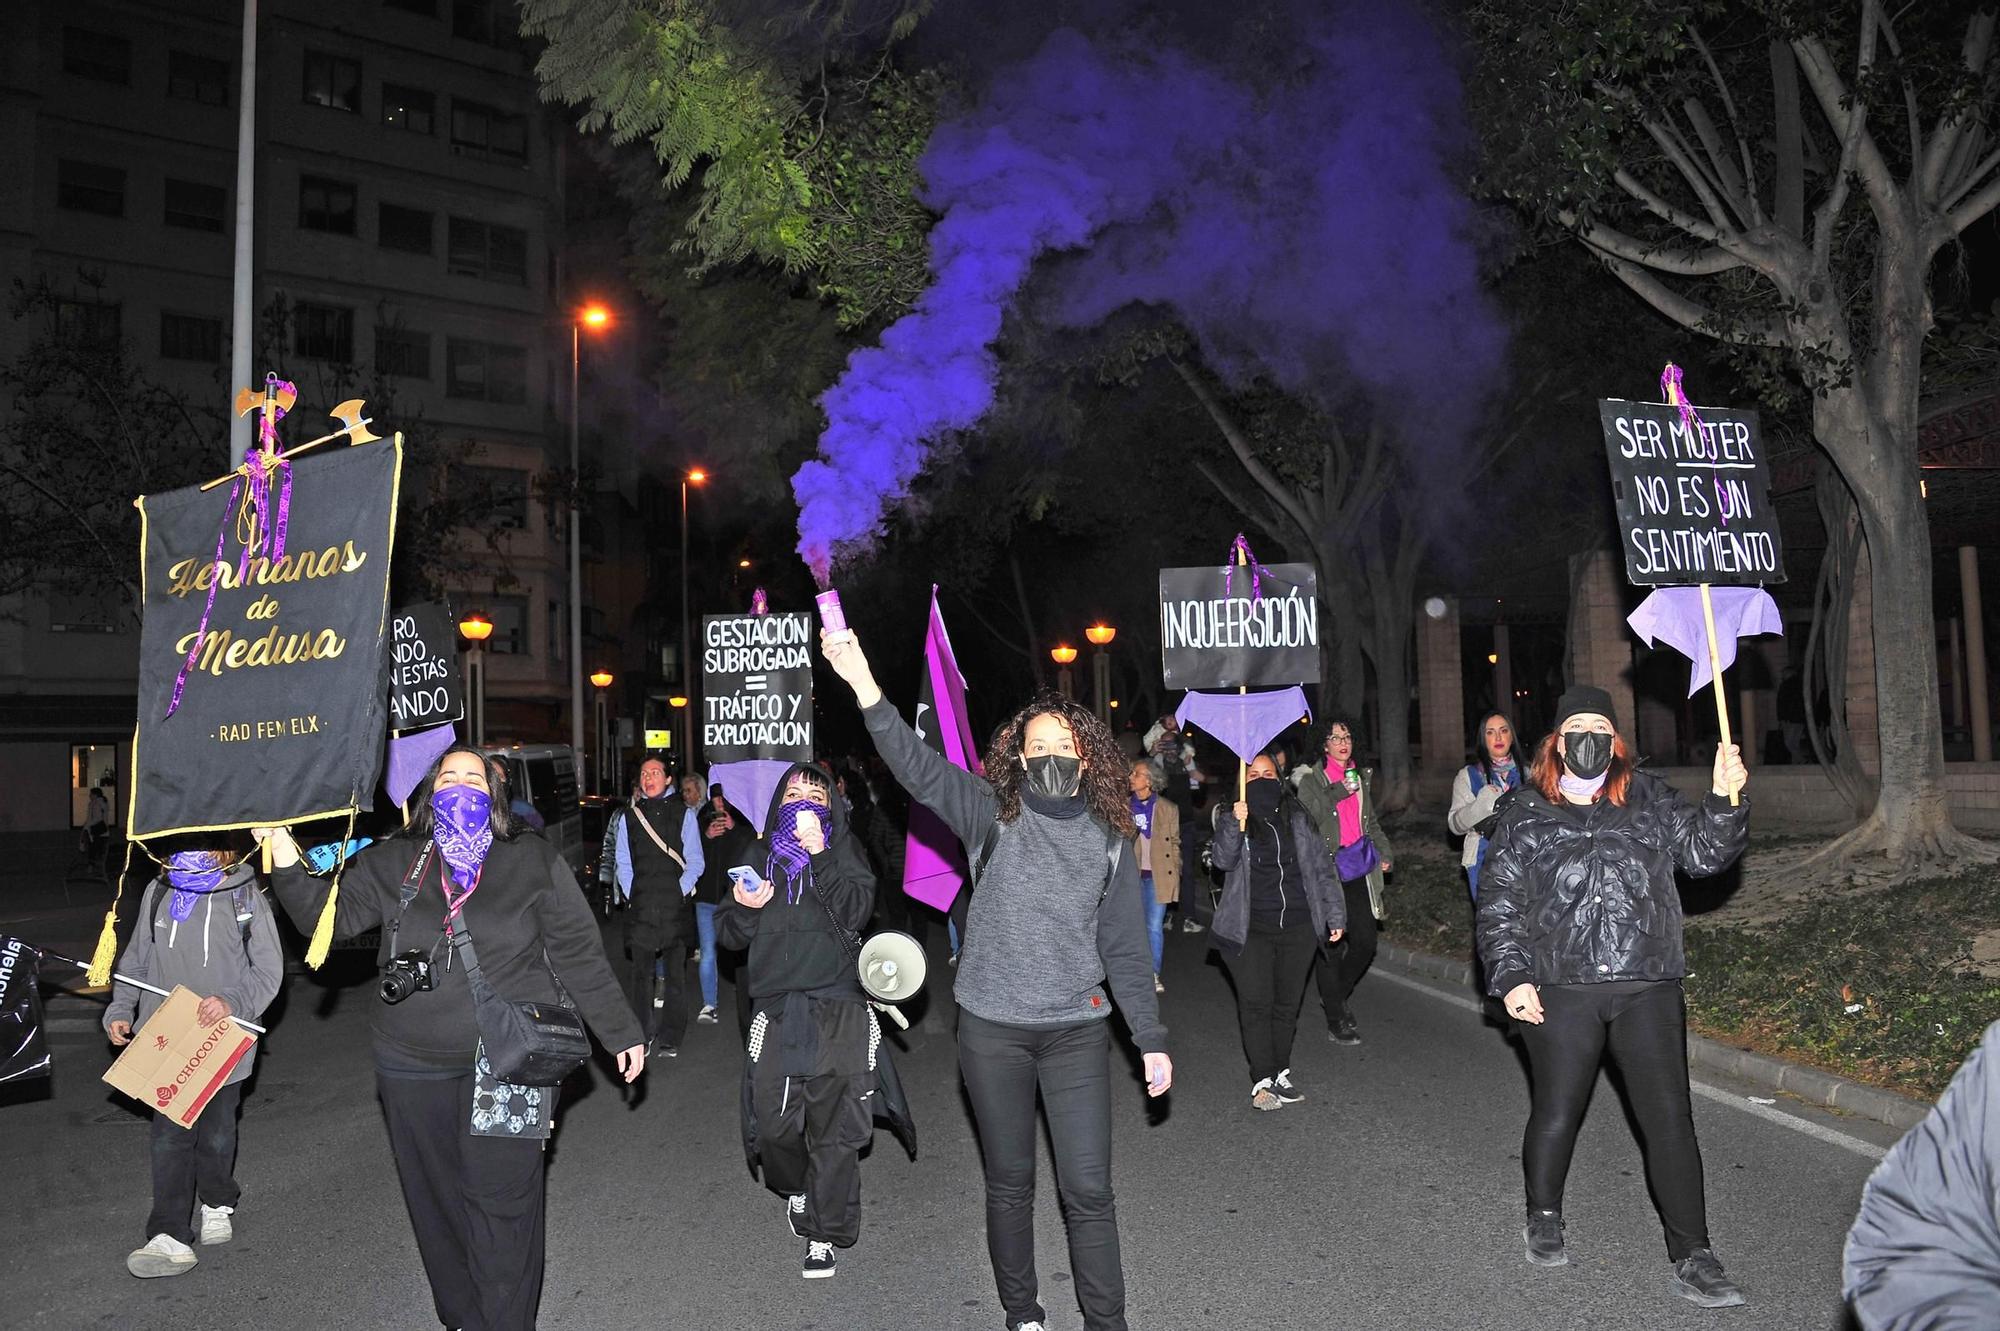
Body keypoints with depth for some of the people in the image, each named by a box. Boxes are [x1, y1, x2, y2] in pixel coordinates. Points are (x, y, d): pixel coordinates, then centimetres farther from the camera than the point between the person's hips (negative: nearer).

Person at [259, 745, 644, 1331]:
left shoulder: (534, 861, 1)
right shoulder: (393, 861, 7)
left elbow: (579, 953, 2)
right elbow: (329, 914, 0)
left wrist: (621, 1032, 4)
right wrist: (283, 853, -12)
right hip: (414, 1065, 3)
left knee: (499, 1199, -2)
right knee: (436, 1198, 11)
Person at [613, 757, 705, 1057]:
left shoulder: (684, 814, 6)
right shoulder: (629, 817, 12)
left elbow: (695, 862, 3)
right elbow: (622, 863, 11)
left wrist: (679, 894, -7)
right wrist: (630, 895, -1)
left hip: (675, 906, -2)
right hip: (639, 907, 2)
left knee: (675, 973, 3)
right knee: (638, 973, 1)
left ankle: (670, 1038, 11)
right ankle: (642, 1036, 10)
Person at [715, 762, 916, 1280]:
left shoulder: (843, 850, 6)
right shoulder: (761, 855, 14)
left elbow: (855, 911, -10)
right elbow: (729, 934, 13)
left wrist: (819, 856, -19)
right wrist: (743, 907, -9)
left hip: (837, 1010, -2)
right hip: (776, 1009, 2)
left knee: (833, 1127, 1)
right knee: (773, 1124, 2)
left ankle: (824, 1235, 16)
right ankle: (794, 1187, 34)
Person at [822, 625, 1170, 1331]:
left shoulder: (1108, 840, 3)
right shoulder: (995, 814, -3)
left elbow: (1126, 951, 8)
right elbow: (920, 768, -19)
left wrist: (1152, 1040, 6)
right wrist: (866, 689, -33)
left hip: (1077, 1031, 1)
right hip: (992, 1031, 0)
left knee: (1088, 1190, 1)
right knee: (1009, 1184, 14)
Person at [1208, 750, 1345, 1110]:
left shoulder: (1297, 817, 8)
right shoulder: (1231, 818, 2)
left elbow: (1321, 867, 11)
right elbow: (1224, 860, -14)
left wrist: (1335, 915, 7)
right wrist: (1237, 826, -31)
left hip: (1298, 927, 3)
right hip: (1251, 929, -2)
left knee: (1288, 1003, 8)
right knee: (1256, 1003, -6)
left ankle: (1281, 1073, 20)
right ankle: (1262, 1081, -1)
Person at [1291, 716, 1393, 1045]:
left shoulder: (1361, 776, 15)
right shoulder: (1311, 779, -2)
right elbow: (1306, 815, -18)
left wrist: (1385, 852, 14)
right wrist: (1339, 790, -23)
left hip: (1359, 869, 6)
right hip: (1327, 872, -5)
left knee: (1365, 943, 5)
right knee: (1332, 946, -2)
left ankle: (1336, 996, 30)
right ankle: (1336, 1020, 9)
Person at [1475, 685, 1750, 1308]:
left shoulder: (1650, 800, 10)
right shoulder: (1525, 812, 5)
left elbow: (1703, 850, 0)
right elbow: (1499, 901, 3)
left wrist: (1723, 801, -18)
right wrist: (1510, 978, -6)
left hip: (1648, 988, 1)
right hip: (1560, 992, -1)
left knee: (1669, 1120, 0)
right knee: (1555, 1114, 9)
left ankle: (1691, 1257, 13)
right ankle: (1543, 1219, 34)